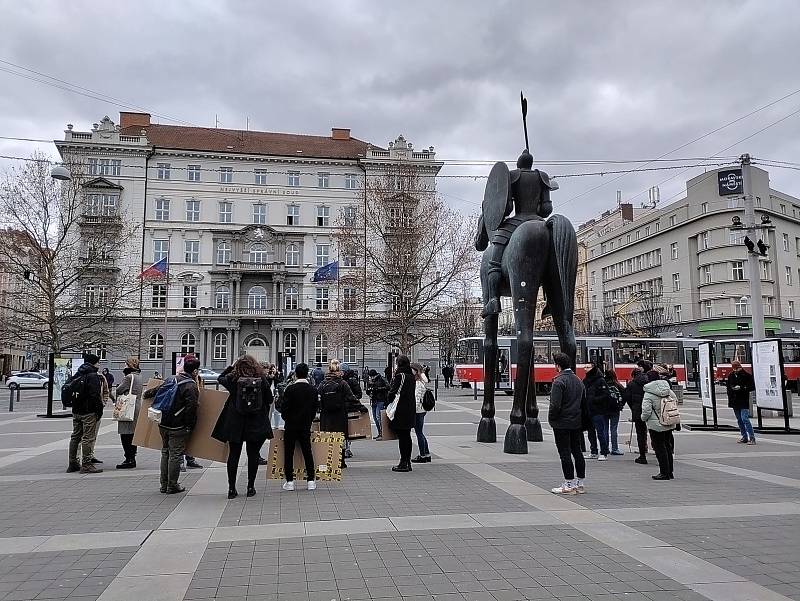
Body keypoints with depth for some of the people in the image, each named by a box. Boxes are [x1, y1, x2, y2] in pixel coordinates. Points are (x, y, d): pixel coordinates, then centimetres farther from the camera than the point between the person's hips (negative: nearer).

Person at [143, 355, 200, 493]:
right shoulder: (191, 386, -16)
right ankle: (172, 486, 9)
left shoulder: (171, 379, 6)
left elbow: (157, 390, 22)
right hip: (178, 427, -7)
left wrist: (146, 394, 43)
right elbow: (191, 408, -20)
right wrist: (190, 426, -8)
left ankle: (164, 485, 25)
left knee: (165, 453, 17)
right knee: (175, 455, 2)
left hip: (163, 424, 7)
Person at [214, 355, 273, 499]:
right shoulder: (262, 380, -6)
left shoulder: (233, 379, -7)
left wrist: (231, 367, 15)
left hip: (235, 423, 0)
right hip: (256, 424, 0)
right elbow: (269, 399, 2)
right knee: (253, 454, 9)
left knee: (233, 454, 9)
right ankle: (251, 487, 13)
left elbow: (220, 378, 15)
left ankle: (232, 488, 13)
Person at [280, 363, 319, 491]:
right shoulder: (313, 390, -1)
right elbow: (316, 407, 5)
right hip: (306, 426, 3)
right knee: (307, 452, 9)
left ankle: (289, 481, 7)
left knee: (288, 453, 6)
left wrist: (287, 419, 8)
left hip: (291, 425, -3)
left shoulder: (290, 389, -12)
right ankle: (311, 480, 9)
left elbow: (284, 408, -10)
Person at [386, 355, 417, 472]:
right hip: (411, 410, 8)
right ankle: (408, 461, 20)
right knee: (407, 435, 14)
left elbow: (393, 392, -14)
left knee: (402, 436, -4)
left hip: (400, 411, -8)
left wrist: (389, 400, 4)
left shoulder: (399, 376, -15)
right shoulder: (411, 376, 9)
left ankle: (403, 463, -1)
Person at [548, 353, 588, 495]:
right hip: (577, 423, 8)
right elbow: (584, 402, 17)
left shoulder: (559, 381, -16)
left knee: (565, 453, -2)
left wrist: (551, 418, -6)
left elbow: (555, 405, -21)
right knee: (577, 451, 13)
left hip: (562, 423, -8)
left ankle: (569, 485, 1)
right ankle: (580, 483, 18)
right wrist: (583, 418, 20)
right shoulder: (578, 380, 11)